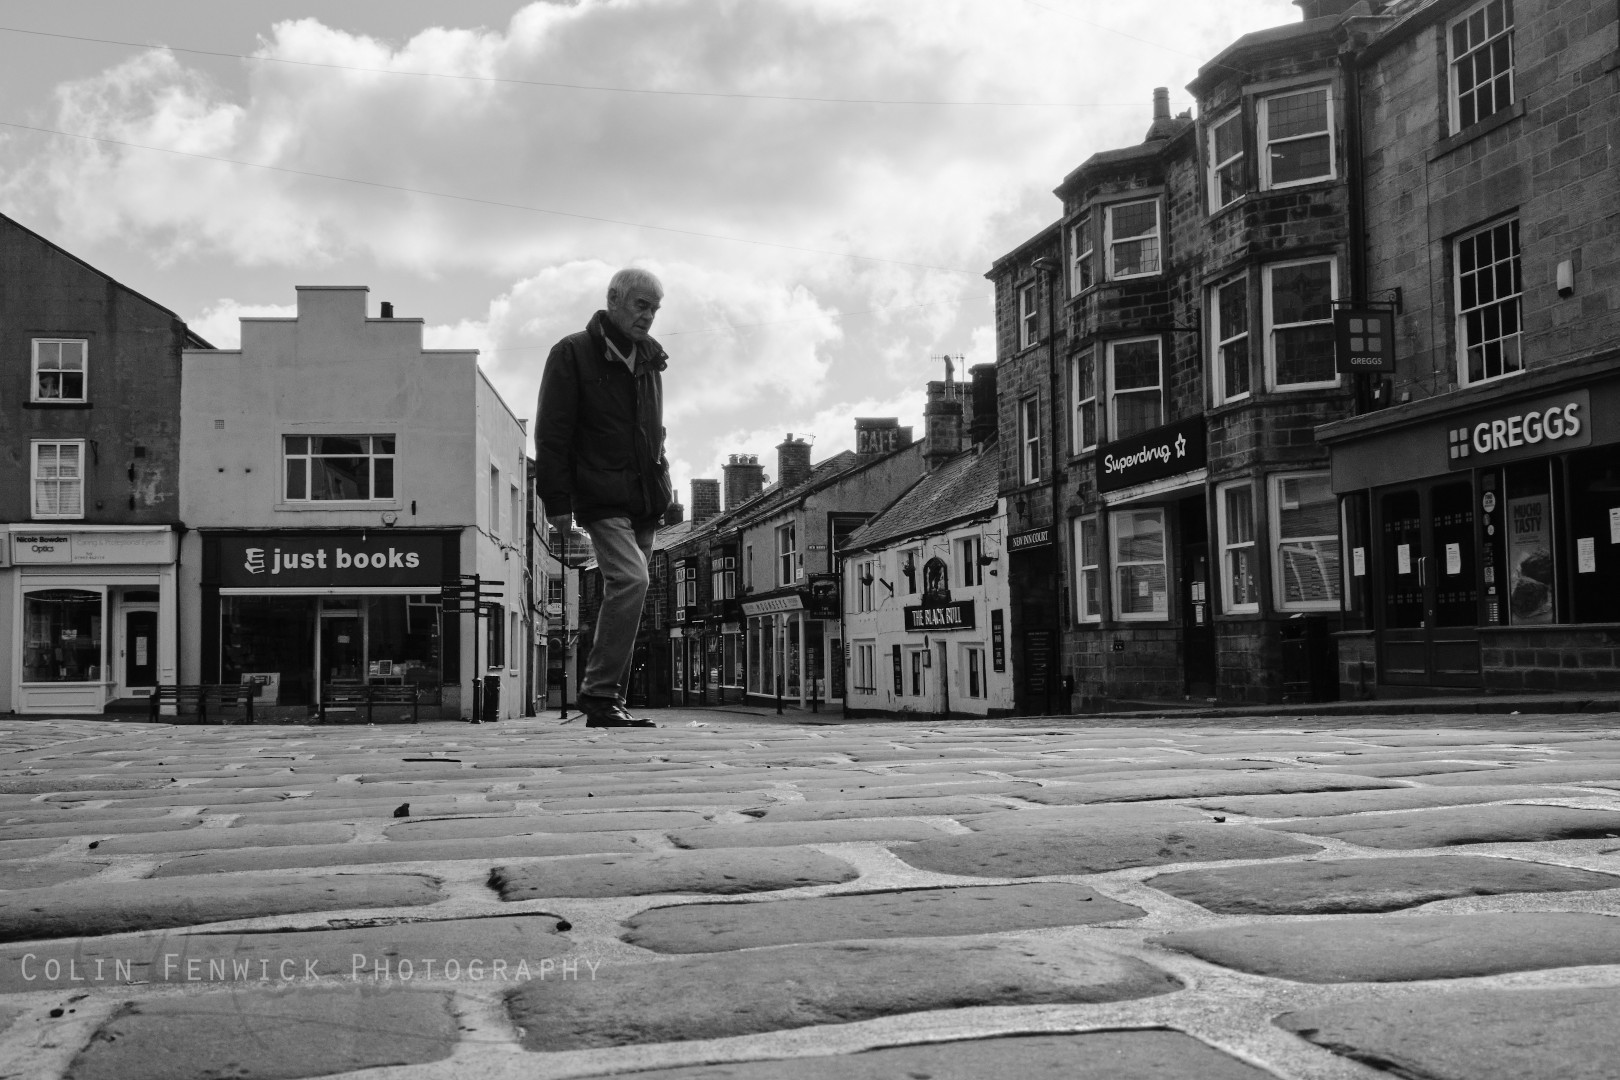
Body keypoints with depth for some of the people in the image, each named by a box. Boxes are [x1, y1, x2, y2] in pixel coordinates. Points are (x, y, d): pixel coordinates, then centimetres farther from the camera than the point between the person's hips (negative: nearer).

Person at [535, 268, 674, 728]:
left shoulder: (649, 359, 16)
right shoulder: (572, 354, -4)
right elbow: (551, 433, -8)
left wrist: (662, 487, 15)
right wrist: (558, 500, -13)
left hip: (644, 500, 7)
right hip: (601, 498, -7)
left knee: (627, 589, 8)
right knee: (630, 579, -23)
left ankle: (606, 702, 15)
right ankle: (599, 692, -16)